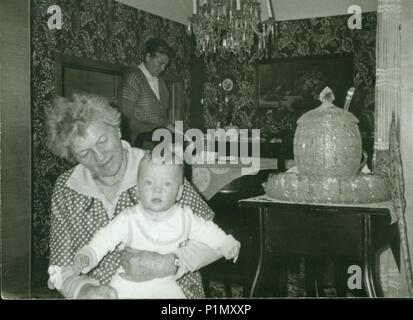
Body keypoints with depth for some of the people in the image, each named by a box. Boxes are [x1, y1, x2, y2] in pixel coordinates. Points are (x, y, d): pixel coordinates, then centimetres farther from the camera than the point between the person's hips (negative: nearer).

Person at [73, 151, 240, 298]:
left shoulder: (184, 218, -3)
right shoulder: (129, 219, -10)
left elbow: (207, 231, 8)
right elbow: (106, 237, -8)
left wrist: (227, 244, -1)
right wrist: (88, 254, -21)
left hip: (166, 284, 2)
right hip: (128, 283, -1)